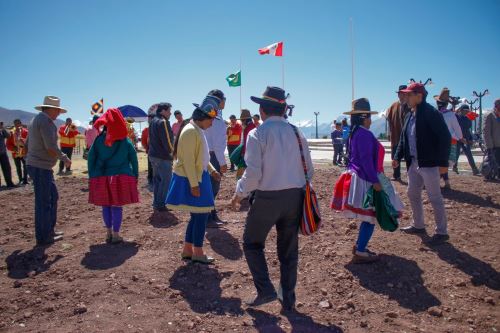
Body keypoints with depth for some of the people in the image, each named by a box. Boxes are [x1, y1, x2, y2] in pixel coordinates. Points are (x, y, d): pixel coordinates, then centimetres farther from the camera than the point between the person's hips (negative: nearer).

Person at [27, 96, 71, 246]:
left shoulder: (36, 120, 17)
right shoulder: (46, 121, -16)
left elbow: (28, 143, 24)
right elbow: (51, 147, -22)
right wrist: (65, 158, -9)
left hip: (34, 165, 10)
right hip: (41, 167, -10)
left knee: (53, 196, 17)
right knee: (43, 202, -2)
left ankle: (49, 230, 26)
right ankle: (43, 237, 7)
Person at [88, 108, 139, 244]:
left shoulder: (99, 140, -1)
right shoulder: (126, 141, -3)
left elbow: (91, 158, 1)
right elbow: (134, 160, 0)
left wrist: (91, 176, 9)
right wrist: (135, 176, 8)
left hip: (101, 177, 1)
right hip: (121, 178, -1)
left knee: (106, 206, 14)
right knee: (117, 206, 5)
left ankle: (109, 233, 24)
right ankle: (116, 235, 10)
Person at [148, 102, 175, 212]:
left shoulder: (153, 121, 14)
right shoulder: (163, 122, -17)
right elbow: (167, 139, -20)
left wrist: (150, 150, 16)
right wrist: (171, 150, -4)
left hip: (153, 155, 10)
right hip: (163, 157, -10)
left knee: (157, 179, 16)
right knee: (166, 180, -3)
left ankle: (156, 203, 23)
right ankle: (161, 204, 0)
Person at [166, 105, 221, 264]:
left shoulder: (198, 130, 12)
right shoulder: (190, 131, -18)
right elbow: (188, 160, -22)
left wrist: (212, 170, 12)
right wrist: (194, 184, -23)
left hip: (199, 177, 10)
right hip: (191, 180, -10)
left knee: (197, 215, 14)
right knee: (201, 215, -2)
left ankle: (187, 250, 24)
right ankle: (198, 253, 11)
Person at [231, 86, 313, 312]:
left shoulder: (257, 134, -10)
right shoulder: (296, 133, 4)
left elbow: (253, 173, -15)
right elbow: (309, 169, 5)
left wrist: (239, 194, 0)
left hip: (267, 197, -4)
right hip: (294, 197, 5)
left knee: (252, 243, 16)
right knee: (289, 250, 16)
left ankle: (265, 289, 7)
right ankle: (287, 299, 26)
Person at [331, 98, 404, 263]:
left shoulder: (354, 133, 12)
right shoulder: (365, 134, -18)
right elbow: (366, 160, -23)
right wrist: (375, 181, -21)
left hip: (357, 177, 10)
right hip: (365, 180, -10)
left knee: (368, 216, 18)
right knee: (370, 216, -2)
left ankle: (359, 246, 27)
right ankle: (360, 253, 2)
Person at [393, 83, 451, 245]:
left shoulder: (432, 114, -14)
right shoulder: (410, 116, 11)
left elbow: (445, 138, -16)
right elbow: (403, 139, 18)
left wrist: (443, 162, -18)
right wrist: (398, 157, 8)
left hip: (429, 164, -9)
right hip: (413, 163, 9)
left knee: (435, 198, 0)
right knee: (413, 194, 17)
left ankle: (441, 232, 11)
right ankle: (418, 225, 33)